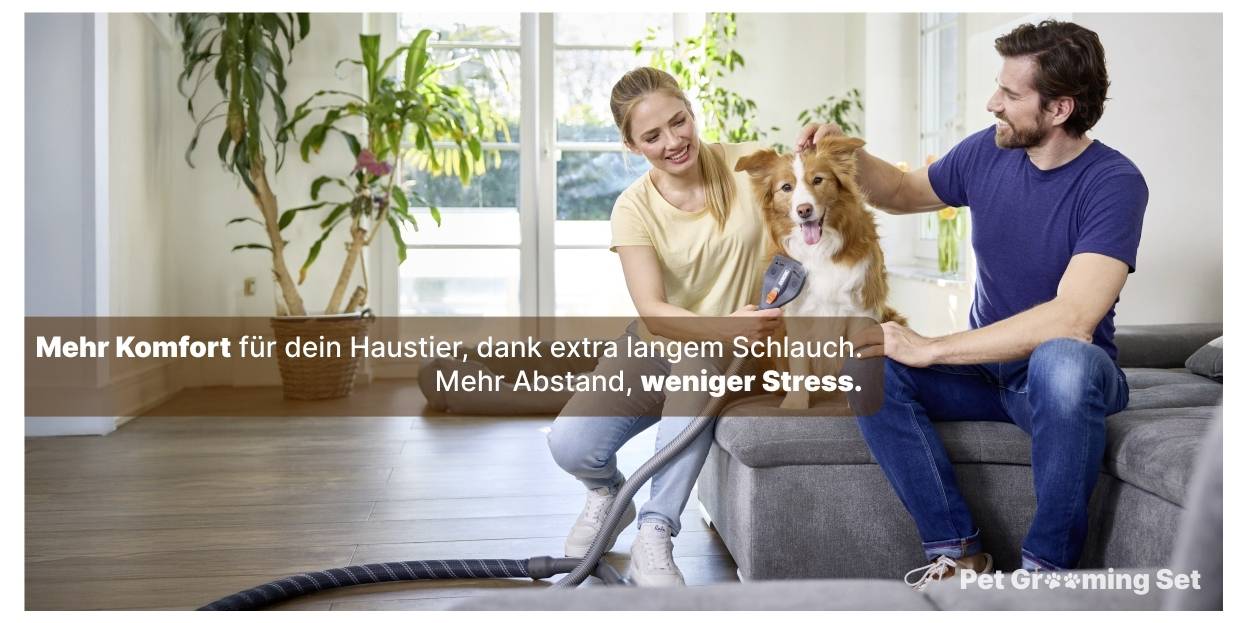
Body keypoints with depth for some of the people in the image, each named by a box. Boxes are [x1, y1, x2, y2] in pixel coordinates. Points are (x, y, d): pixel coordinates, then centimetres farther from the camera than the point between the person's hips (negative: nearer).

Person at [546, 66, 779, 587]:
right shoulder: (635, 208, -11)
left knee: (698, 364, -39)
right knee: (570, 443, -21)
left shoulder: (747, 165, -9)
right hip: (653, 348, 1)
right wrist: (729, 325, -39)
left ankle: (654, 535, -27)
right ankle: (607, 494, 18)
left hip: (727, 355, -1)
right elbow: (653, 313, -20)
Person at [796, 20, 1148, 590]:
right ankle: (957, 551, -14)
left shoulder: (1114, 182, -19)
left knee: (1063, 361, -40)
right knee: (867, 365, -20)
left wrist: (931, 349, -30)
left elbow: (1071, 320, -31)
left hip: (1068, 374, -5)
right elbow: (905, 192, 18)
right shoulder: (988, 152, -3)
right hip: (986, 366, 5)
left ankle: (1047, 565, -20)